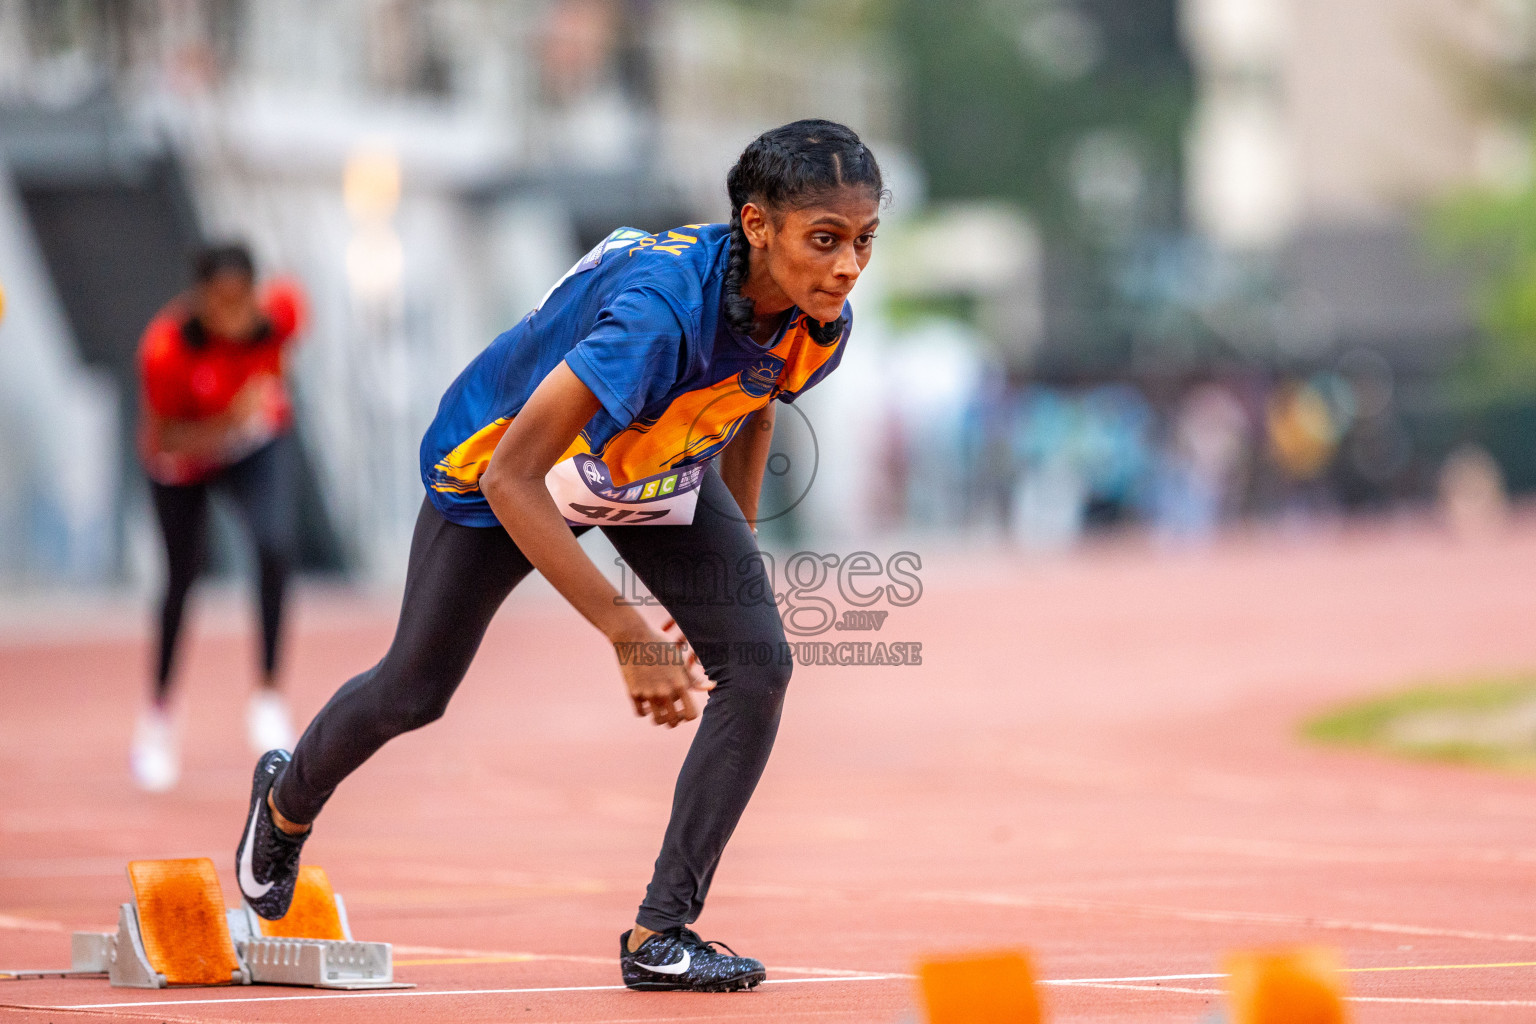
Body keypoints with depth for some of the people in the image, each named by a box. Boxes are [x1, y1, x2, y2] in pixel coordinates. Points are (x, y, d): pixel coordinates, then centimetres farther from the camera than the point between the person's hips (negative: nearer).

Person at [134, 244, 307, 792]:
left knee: (276, 547, -24)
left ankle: (269, 697, -10)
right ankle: (158, 712, 36)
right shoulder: (165, 349, -37)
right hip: (186, 453, -1)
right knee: (182, 576, 12)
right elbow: (162, 440, -29)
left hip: (260, 445, 1)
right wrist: (228, 425, -42)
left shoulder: (281, 309, -29)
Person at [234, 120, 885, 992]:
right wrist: (628, 634, -48)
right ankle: (288, 802, 47)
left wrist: (739, 558, 12)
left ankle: (661, 933, -7)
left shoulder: (819, 324, -23)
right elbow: (508, 478, -45)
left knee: (759, 662, -15)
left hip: (659, 471, 5)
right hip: (507, 456, -5)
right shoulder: (663, 305, -45)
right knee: (414, 691, 12)